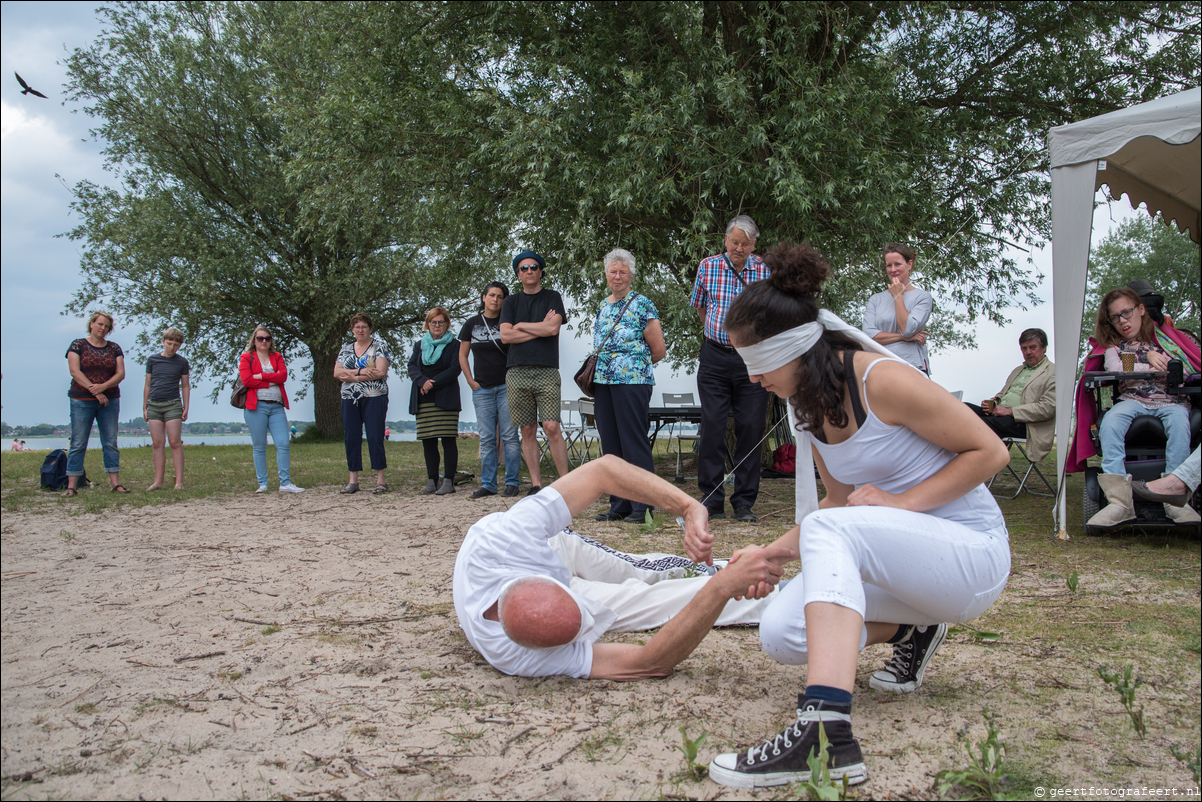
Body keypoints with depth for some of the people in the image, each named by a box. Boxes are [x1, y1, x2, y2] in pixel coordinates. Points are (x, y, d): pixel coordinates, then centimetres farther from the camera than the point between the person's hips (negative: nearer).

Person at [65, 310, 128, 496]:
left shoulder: (114, 348, 10)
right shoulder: (78, 345, 2)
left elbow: (120, 374, 2)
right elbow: (75, 371, -8)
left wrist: (103, 386, -15)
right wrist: (94, 390, -15)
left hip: (110, 401, 3)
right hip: (82, 400, -3)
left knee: (111, 442, 3)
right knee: (78, 443, -3)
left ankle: (115, 482, 5)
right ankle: (71, 485, -2)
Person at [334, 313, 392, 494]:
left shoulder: (379, 346, 2)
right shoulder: (346, 349, 15)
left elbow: (381, 372, -12)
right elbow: (337, 373, 3)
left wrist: (353, 377, -11)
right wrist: (360, 371, -13)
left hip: (374, 398, -4)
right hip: (350, 399, 5)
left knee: (375, 437, -8)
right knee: (351, 438, 2)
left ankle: (381, 481, -3)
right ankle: (353, 481, 7)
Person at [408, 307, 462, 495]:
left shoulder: (454, 345, 5)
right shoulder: (420, 345, 19)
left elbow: (454, 370, -7)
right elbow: (412, 368, 7)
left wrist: (433, 384, -15)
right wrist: (423, 381, -13)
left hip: (445, 399, -4)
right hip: (424, 401, 4)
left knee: (448, 439, -7)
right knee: (428, 441, 3)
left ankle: (449, 481, -5)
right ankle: (432, 481, 9)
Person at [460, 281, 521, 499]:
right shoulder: (472, 323, 9)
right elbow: (462, 355, 15)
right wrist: (471, 381, 6)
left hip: (506, 386, -2)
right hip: (482, 389, 2)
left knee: (510, 436, -3)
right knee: (486, 439, 4)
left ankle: (512, 482, 3)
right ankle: (488, 484, 9)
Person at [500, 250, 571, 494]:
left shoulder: (552, 298, 11)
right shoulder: (511, 302, 17)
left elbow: (553, 328, -7)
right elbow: (505, 336, 2)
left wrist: (521, 325, 2)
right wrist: (540, 328, -1)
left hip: (546, 371, -2)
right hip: (517, 372, 3)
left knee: (552, 428, -12)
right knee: (528, 431, 2)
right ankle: (536, 485, 7)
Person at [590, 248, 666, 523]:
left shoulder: (642, 305, -4)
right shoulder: (603, 306, 17)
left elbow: (658, 350, -5)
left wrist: (636, 364, 6)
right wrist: (599, 365, 12)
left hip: (633, 381, -7)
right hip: (602, 382, 7)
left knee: (634, 441, -6)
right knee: (611, 444, 8)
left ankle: (642, 507, -1)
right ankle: (619, 505, 16)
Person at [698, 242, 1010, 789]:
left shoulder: (880, 380, -20)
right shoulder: (807, 405, 4)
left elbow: (990, 452, -14)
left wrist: (900, 502, -21)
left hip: (972, 551, -8)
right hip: (902, 553, 8)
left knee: (829, 530, -35)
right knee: (780, 634, -11)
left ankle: (826, 733, -48)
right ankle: (911, 631, 14)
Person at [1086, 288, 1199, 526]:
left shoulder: (1165, 337, 19)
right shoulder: (1114, 345, 22)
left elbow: (1189, 368, 8)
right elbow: (1114, 369, 0)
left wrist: (1155, 355, -2)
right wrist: (1149, 367, -7)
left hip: (1171, 399, -1)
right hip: (1133, 399, 1)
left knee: (1178, 421, -38)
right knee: (1110, 421, -35)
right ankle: (1120, 500, -44)